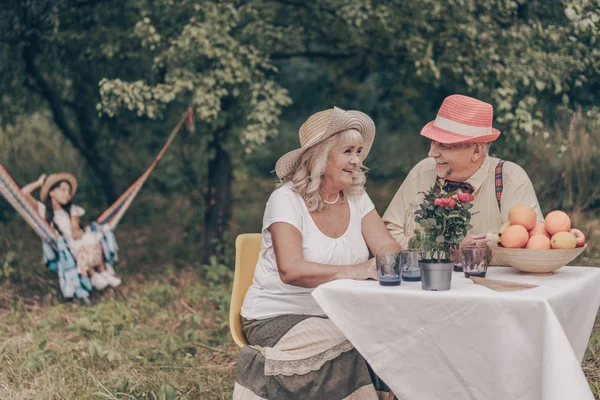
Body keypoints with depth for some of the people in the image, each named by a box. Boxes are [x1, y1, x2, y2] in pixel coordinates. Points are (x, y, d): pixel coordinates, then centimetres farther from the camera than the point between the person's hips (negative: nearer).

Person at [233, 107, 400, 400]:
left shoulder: (356, 197, 6)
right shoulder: (287, 200, -12)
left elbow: (388, 248, -2)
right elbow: (290, 270, -24)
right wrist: (354, 271, -30)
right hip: (279, 318, -5)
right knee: (350, 351, -30)